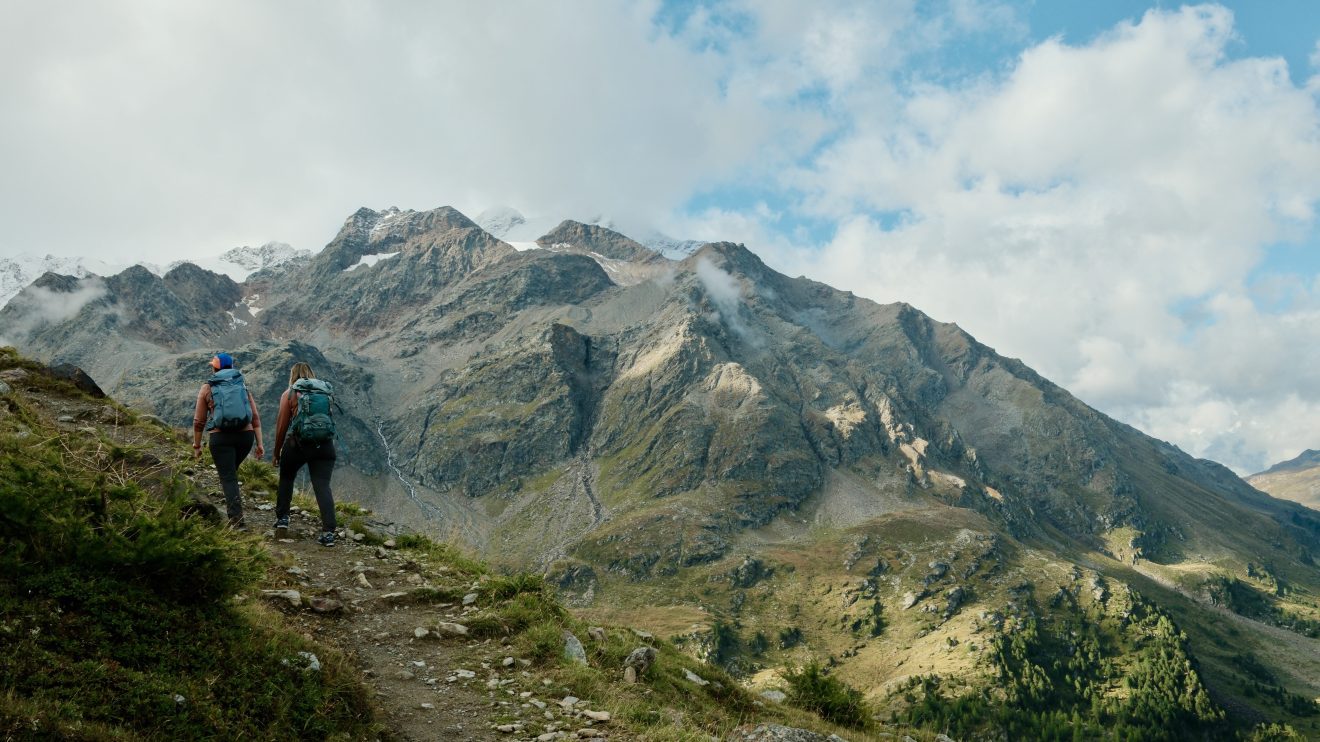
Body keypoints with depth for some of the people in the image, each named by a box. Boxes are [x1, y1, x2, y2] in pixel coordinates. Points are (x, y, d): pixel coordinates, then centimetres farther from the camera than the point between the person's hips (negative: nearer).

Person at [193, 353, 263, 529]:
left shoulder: (207, 388, 7)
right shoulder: (242, 386, 13)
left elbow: (199, 421, 6)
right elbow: (255, 417, 6)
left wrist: (197, 445, 16)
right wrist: (259, 444, 7)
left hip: (221, 437, -3)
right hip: (246, 435, 3)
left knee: (228, 477, -1)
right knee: (231, 470, 26)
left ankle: (237, 520, -10)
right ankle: (232, 505, 26)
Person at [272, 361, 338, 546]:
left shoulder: (290, 393, 4)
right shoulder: (325, 391, 12)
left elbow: (281, 425, 3)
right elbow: (328, 419, 11)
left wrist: (277, 452, 12)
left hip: (297, 444, -2)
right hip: (325, 445, 2)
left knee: (286, 479, 23)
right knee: (323, 486, -2)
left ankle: (282, 519, 21)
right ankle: (328, 532, -10)